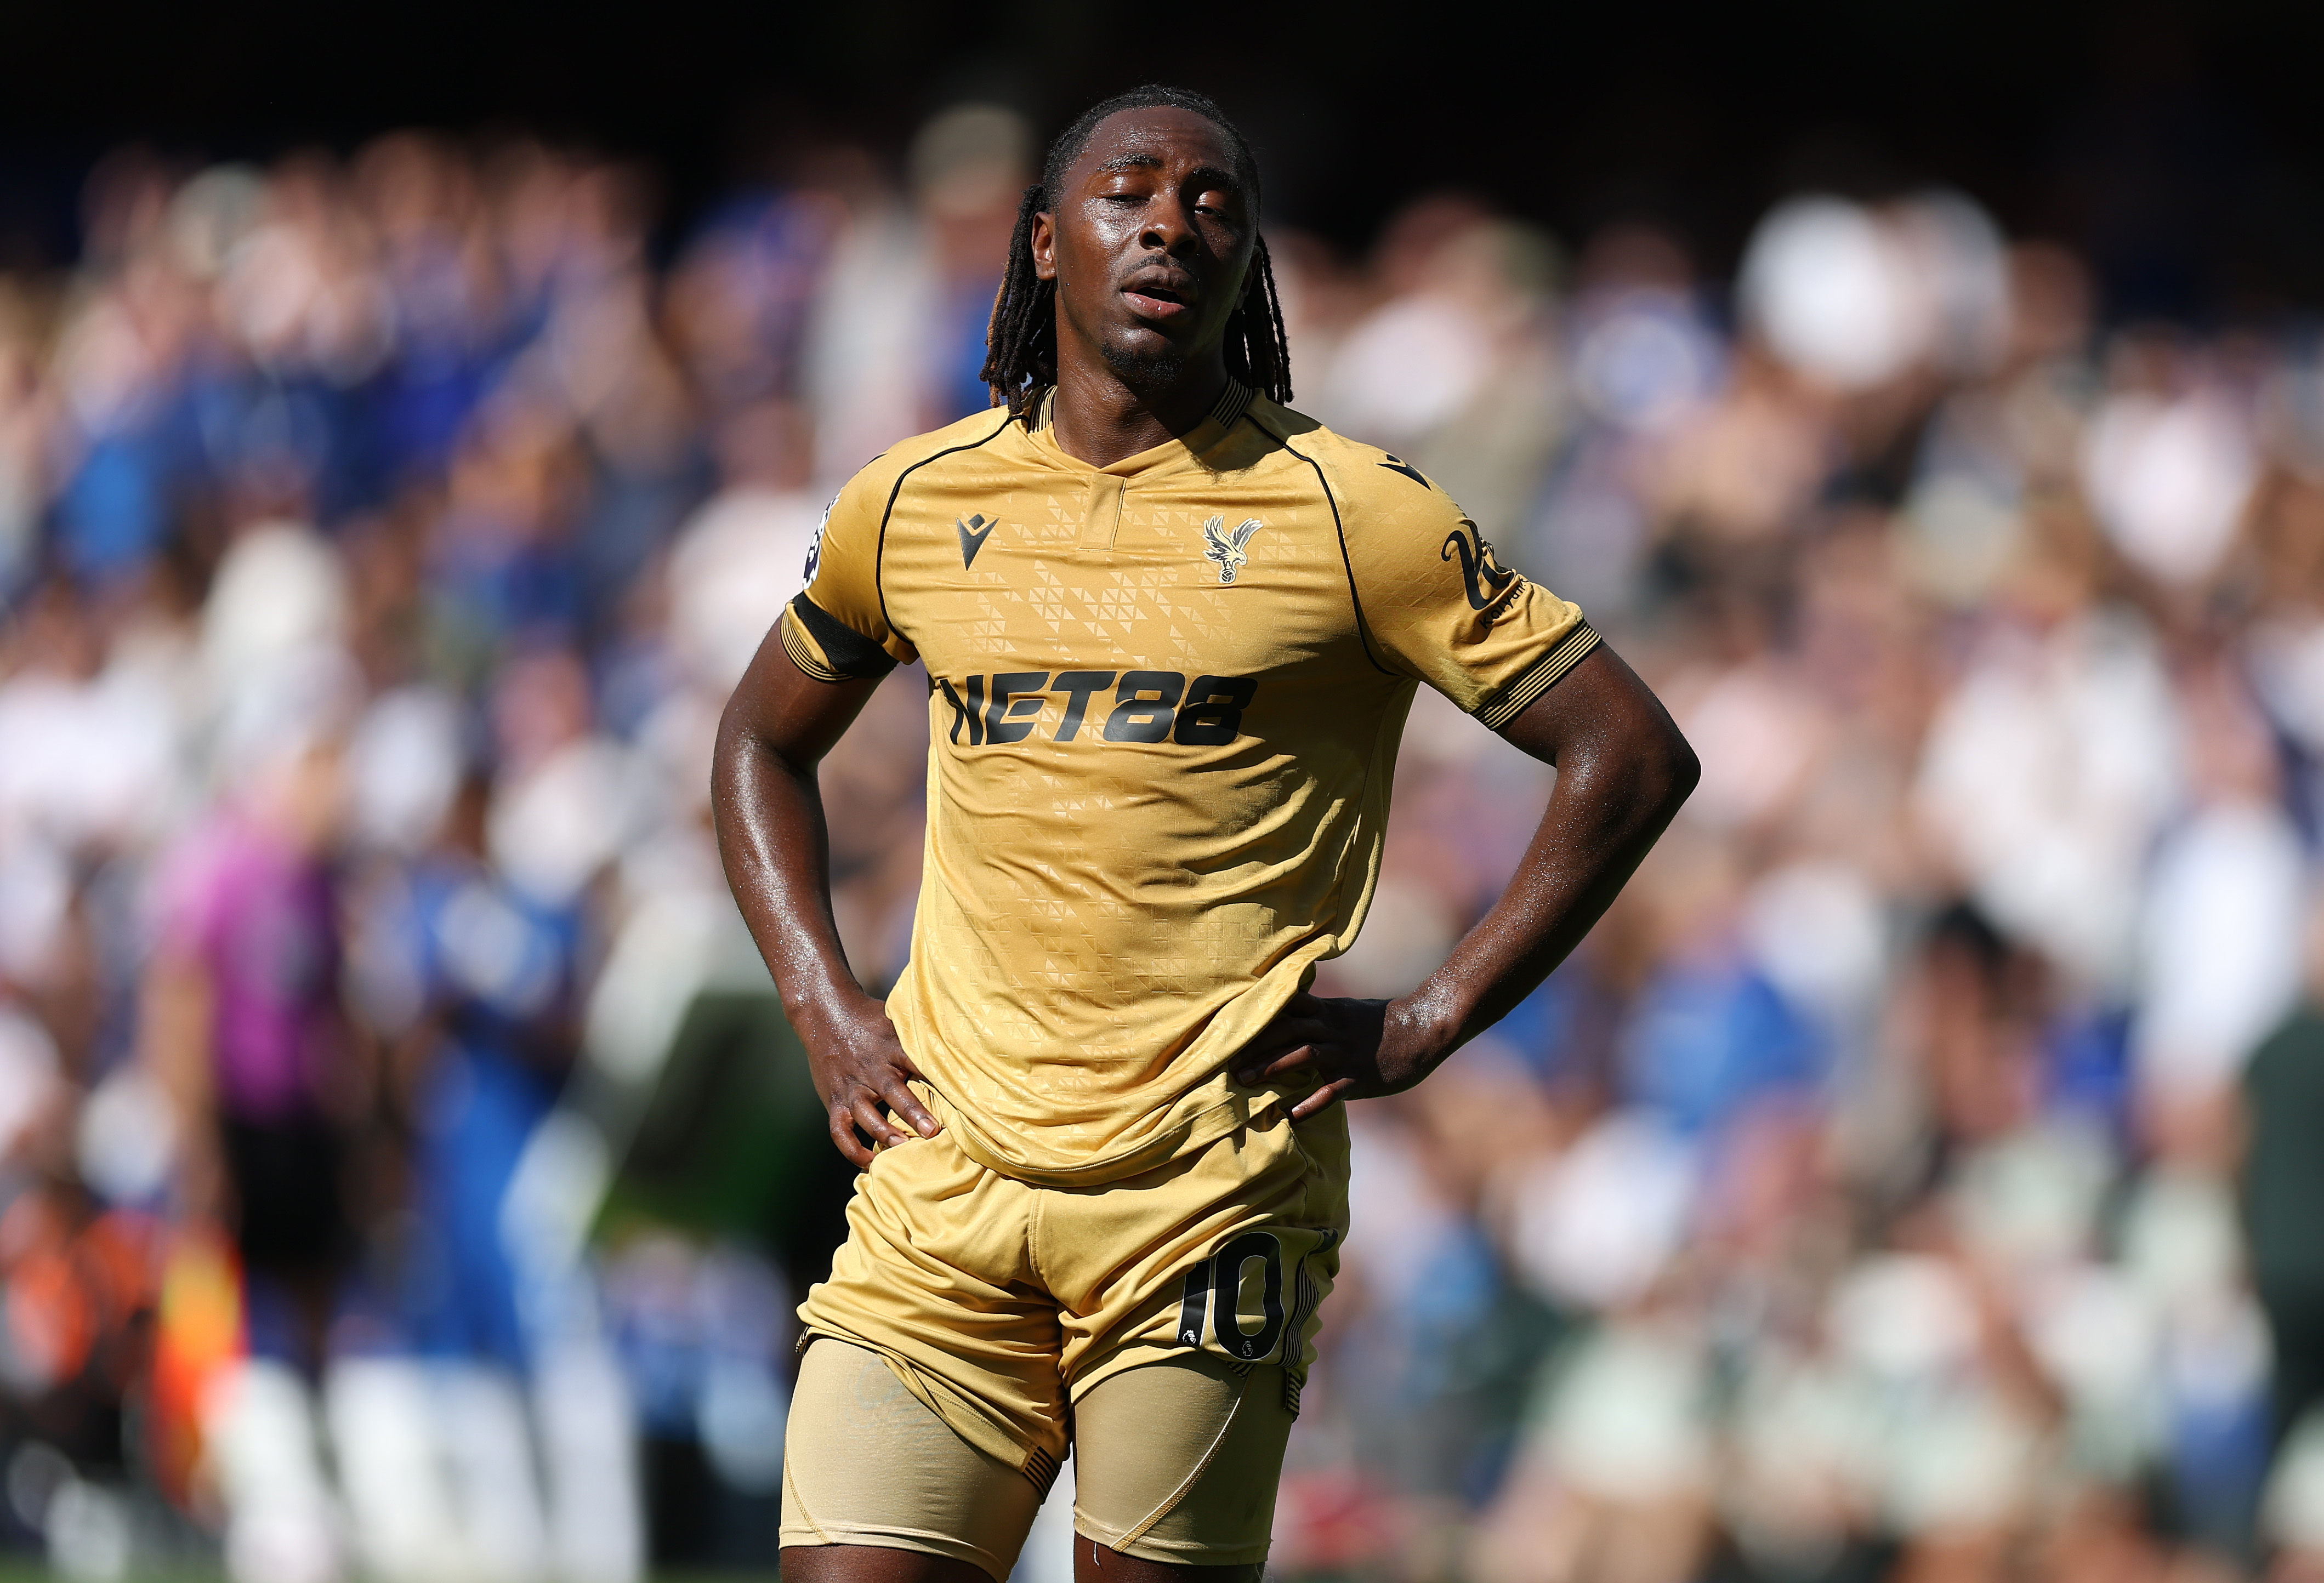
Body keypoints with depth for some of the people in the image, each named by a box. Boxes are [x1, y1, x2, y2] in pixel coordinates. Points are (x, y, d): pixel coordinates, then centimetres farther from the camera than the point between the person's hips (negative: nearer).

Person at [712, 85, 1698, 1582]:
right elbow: (764, 739, 29)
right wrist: (824, 1007, 13)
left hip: (1211, 1183, -3)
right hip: (945, 1180, 3)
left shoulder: (1342, 511, 0)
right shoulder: (917, 505, 11)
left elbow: (1634, 755, 0)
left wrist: (1428, 1026, -4)